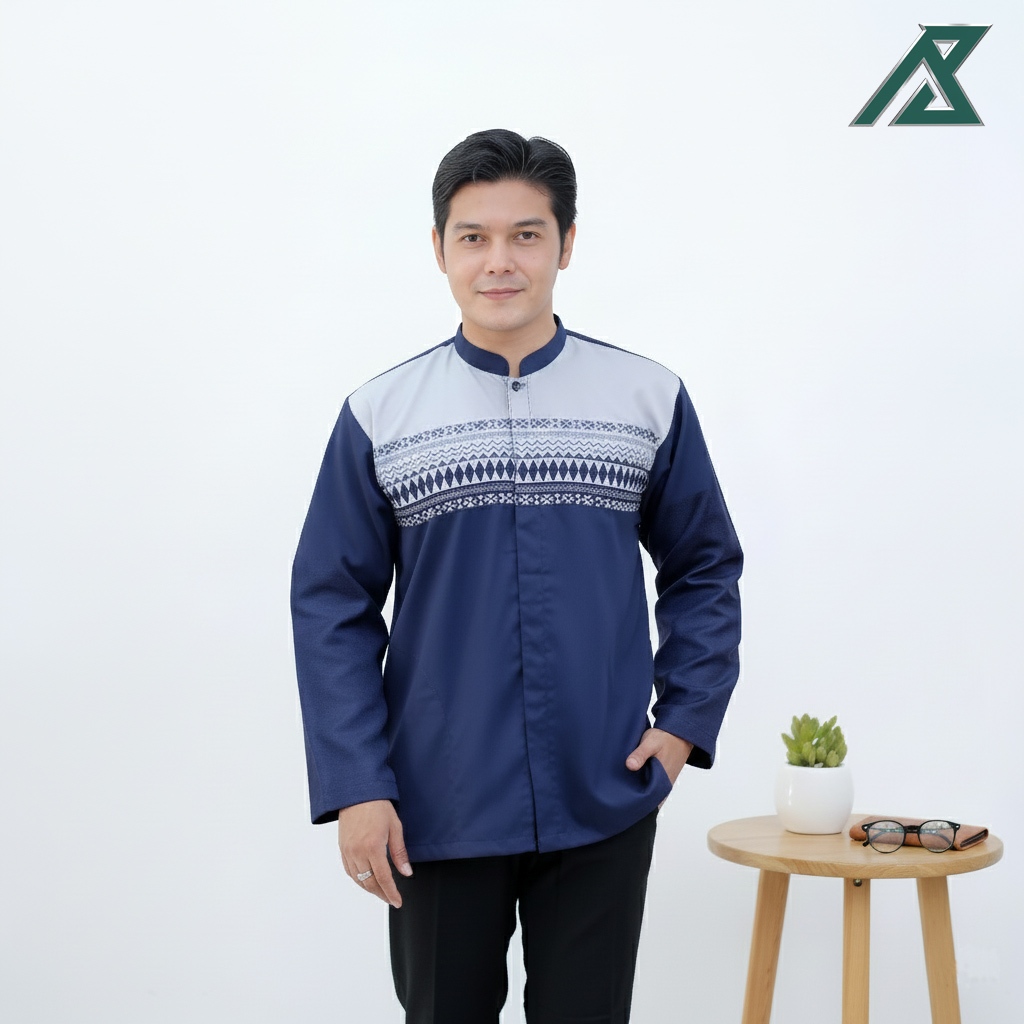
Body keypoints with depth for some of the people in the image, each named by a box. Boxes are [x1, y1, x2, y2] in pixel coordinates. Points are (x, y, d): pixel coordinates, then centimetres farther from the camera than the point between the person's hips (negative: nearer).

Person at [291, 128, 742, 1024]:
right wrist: (354, 786, -7)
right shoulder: (380, 415, -1)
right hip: (438, 813, 0)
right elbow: (334, 607, 0)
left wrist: (686, 720, -1)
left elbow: (706, 568, 10)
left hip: (604, 808, 0)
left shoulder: (648, 398, 1)